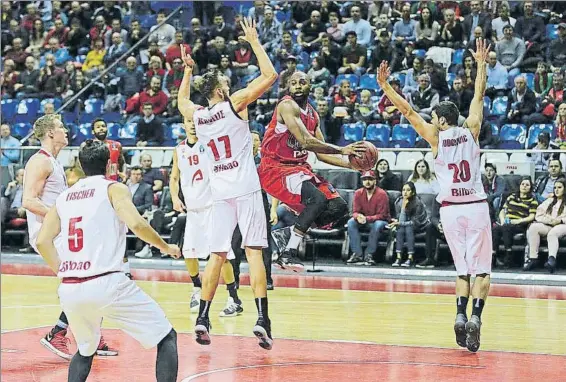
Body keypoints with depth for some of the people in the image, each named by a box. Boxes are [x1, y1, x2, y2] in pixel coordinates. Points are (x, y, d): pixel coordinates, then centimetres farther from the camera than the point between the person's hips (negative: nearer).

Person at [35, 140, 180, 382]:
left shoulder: (64, 197, 18)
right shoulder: (114, 189, 5)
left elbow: (42, 241, 8)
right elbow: (136, 224, -12)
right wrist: (165, 247, 3)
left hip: (69, 290, 5)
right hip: (106, 284, -5)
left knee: (86, 350, 30)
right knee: (166, 338, 6)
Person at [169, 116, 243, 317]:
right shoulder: (179, 150, 10)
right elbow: (174, 178, 17)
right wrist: (175, 198, 2)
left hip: (212, 205, -5)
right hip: (192, 208, 6)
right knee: (189, 253, 8)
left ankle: (234, 300, -5)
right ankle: (197, 289, 33)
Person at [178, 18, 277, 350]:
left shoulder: (196, 115, 9)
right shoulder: (235, 103, -5)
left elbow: (182, 100, 34)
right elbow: (270, 75, -4)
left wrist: (188, 69, 35)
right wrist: (254, 42, 3)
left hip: (220, 192, 4)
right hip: (246, 189, -4)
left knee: (217, 255, 11)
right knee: (254, 252, -7)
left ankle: (203, 319, 6)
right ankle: (262, 319, -16)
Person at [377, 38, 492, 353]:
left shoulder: (436, 137, 1)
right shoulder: (471, 131, 5)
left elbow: (408, 110, -2)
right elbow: (479, 96, 14)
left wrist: (385, 86, 0)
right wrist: (482, 64, 24)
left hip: (450, 209, 0)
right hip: (476, 206, 0)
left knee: (463, 270, 12)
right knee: (482, 270, 1)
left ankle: (461, 314, -8)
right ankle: (475, 315, -20)